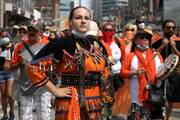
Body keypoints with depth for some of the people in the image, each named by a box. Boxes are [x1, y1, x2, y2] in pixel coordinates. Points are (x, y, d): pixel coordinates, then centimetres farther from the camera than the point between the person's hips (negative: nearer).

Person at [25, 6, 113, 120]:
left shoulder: (97, 44, 7)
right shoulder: (62, 44, -10)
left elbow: (105, 72, 20)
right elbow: (34, 67, -14)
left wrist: (104, 98, 14)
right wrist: (55, 90, -12)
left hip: (95, 105, 6)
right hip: (70, 106, -6)